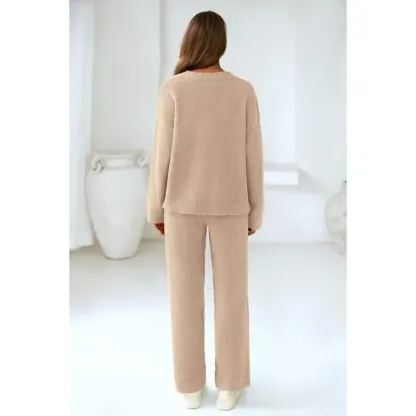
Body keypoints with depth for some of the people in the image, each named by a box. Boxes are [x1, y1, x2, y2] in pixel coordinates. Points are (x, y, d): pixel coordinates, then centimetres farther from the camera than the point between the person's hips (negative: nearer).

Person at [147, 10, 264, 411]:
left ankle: (191, 386, 21)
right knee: (231, 292, 11)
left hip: (184, 201, -1)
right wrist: (254, 212, 6)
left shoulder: (173, 89, -9)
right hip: (228, 203, 1)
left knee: (185, 292, 10)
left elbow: (163, 154, -8)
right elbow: (252, 157, -4)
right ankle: (229, 385, 21)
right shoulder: (244, 91, -5)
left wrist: (156, 208, 4)